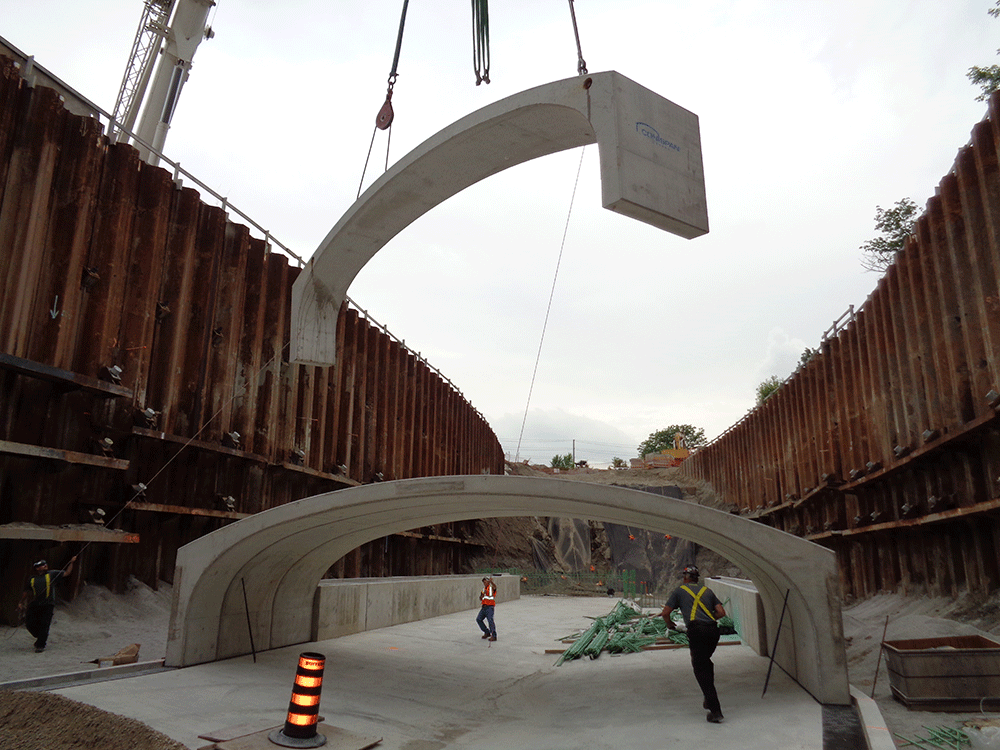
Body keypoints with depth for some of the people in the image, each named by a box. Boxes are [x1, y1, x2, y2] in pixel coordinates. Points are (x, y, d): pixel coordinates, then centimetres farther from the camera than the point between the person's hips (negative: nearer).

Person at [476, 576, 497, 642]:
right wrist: (483, 593, -6)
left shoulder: (491, 588, -1)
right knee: (478, 619, 5)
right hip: (484, 607, 8)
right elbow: (480, 599, 14)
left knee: (490, 620, -17)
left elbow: (495, 586, -27)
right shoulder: (483, 589, 19)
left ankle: (493, 636, -17)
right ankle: (487, 632, 16)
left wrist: (491, 582, -48)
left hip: (490, 607, -8)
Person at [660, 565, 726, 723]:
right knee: (706, 661, 25)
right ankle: (710, 700, 27)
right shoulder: (707, 590, 21)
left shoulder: (679, 590, 12)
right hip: (713, 630, 5)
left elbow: (665, 613, 9)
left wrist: (670, 624, 29)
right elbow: (721, 612, 14)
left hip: (696, 630, -5)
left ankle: (715, 711, -8)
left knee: (700, 669, -1)